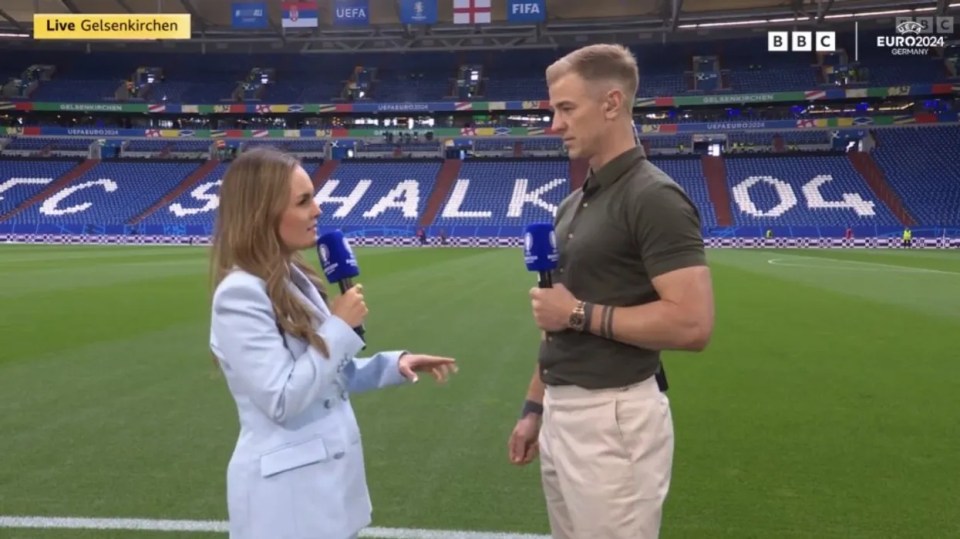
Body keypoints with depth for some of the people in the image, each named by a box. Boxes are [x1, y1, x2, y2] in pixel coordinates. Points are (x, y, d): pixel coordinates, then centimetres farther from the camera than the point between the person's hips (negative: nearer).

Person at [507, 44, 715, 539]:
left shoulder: (654, 197, -15)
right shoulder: (573, 204, 12)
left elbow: (693, 324, -24)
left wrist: (581, 313, -17)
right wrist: (535, 406, 16)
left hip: (615, 417, -8)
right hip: (561, 413, 9)